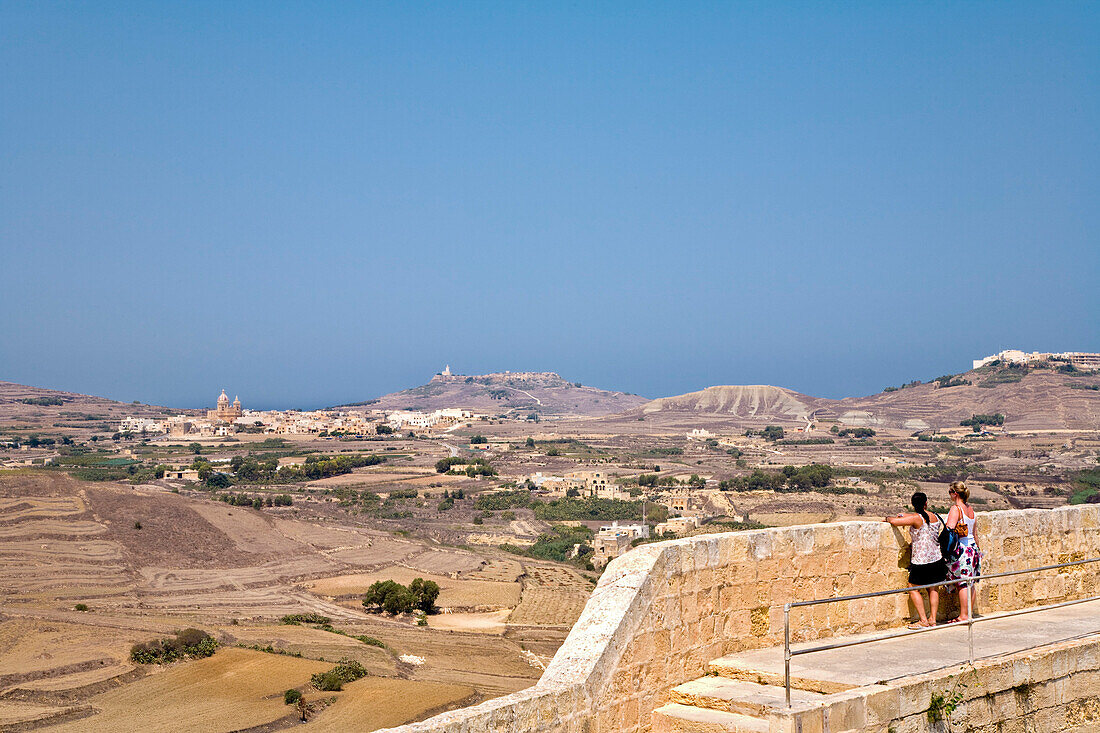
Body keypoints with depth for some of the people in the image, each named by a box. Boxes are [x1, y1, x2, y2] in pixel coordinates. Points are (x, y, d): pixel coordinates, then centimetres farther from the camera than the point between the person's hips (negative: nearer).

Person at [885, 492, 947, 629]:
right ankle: (932, 619, 19)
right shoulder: (935, 517, 4)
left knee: (913, 588, 7)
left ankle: (923, 620, 3)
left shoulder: (916, 518, -17)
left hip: (921, 560, -6)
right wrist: (904, 516, 25)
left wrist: (888, 518, 1)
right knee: (933, 588, 18)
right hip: (936, 559, 6)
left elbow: (894, 521, -20)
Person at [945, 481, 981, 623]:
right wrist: (978, 548, 29)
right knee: (970, 583, 11)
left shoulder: (956, 508, -13)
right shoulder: (970, 509, 12)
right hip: (972, 546, 8)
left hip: (961, 548, -8)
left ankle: (963, 616, -3)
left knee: (962, 584, -5)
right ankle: (969, 613, 16)